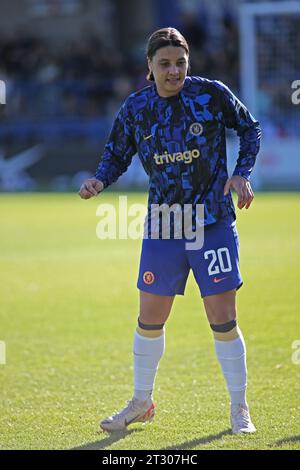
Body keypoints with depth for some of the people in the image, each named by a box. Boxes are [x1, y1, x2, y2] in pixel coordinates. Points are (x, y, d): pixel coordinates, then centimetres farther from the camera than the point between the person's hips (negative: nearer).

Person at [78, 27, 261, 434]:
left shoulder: (212, 94, -8)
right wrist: (100, 180, -10)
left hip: (214, 222, -2)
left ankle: (239, 409, 11)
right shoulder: (136, 109, -1)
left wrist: (241, 173, -7)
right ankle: (141, 403, 26)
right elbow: (117, 153, 10)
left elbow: (249, 128, 6)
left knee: (223, 320, -4)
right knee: (149, 319, 7)